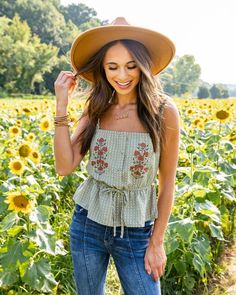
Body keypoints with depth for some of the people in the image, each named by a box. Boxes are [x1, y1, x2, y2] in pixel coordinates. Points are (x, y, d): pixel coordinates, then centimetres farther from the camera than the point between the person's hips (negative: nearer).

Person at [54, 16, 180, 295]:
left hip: (136, 232, -3)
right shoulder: (96, 109, -4)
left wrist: (157, 241, -3)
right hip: (87, 223, 3)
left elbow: (167, 181, -6)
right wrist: (61, 104, -15)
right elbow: (65, 166, -11)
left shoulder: (164, 111, -13)